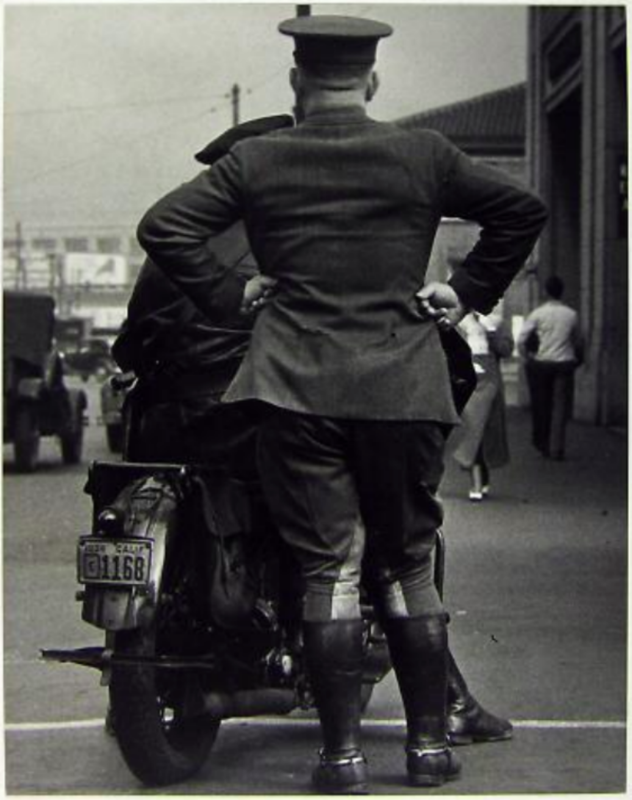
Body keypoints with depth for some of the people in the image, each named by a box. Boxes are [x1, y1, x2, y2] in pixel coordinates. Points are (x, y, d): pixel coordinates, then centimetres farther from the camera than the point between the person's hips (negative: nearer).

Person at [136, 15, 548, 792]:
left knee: (329, 566, 1)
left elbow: (162, 226, -2)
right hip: (403, 386, 1)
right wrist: (469, 292, 14)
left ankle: (342, 752, 0)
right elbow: (522, 210, 8)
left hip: (298, 385, -1)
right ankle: (429, 742, 13)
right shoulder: (424, 156, 4)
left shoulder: (256, 161, 3)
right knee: (407, 565, 11)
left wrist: (221, 297, 8)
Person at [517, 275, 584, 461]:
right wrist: (578, 359, 22)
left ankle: (542, 445, 24)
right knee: (560, 407, 2)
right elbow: (579, 342, 9)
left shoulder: (538, 313, -5)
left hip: (541, 364, 0)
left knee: (541, 406, 13)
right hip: (565, 364, 0)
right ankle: (556, 449, -2)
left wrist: (527, 358, 3)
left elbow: (521, 340, -10)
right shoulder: (571, 315, 1)